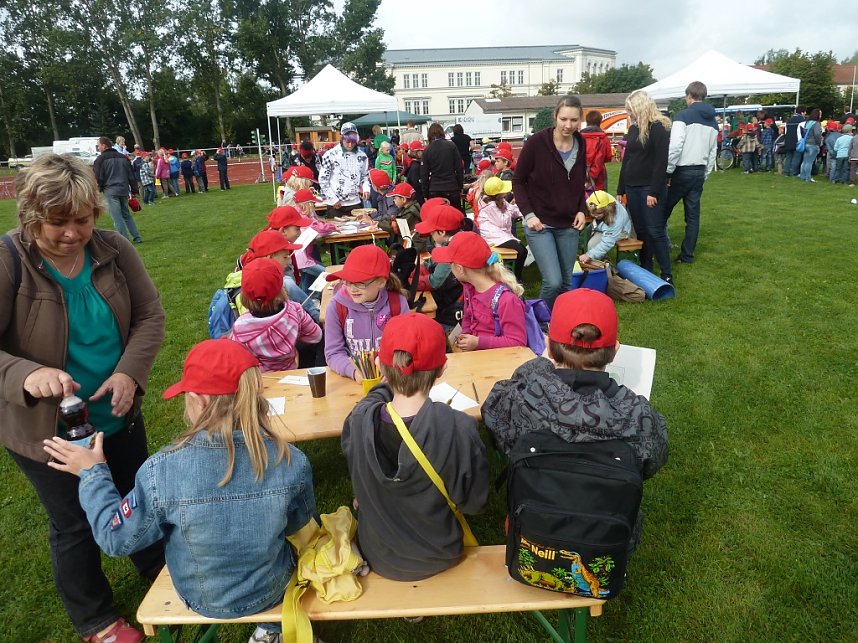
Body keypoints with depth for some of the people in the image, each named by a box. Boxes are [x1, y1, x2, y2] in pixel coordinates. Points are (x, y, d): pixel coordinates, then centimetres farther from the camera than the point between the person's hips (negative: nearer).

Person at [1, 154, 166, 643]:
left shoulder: (114, 249, -10)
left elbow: (151, 315, -5)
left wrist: (130, 371, -20)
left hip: (119, 415, 4)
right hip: (46, 428, -3)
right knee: (75, 525, 16)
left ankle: (159, 570, 53)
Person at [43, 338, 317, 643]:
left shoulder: (162, 471, -32)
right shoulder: (292, 461, -27)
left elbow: (116, 539, -14)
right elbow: (296, 523, -7)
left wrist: (91, 473, -3)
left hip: (203, 600, 1)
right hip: (274, 589, 0)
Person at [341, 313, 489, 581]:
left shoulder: (359, 420, -26)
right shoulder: (459, 428, -31)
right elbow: (474, 503, -16)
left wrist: (390, 383, 7)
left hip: (378, 558, 1)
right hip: (437, 558, -1)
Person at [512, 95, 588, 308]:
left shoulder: (581, 144, 3)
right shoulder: (536, 142, -13)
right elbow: (518, 180, -4)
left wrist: (582, 210, 1)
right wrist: (528, 214, -13)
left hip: (568, 225, 5)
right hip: (540, 223, -5)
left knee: (566, 282, 9)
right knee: (553, 282, -13)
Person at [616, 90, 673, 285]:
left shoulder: (658, 127, -8)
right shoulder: (634, 129, 14)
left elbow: (661, 161, -15)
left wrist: (654, 192, -20)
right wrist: (620, 189, 14)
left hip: (650, 188, -7)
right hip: (632, 188, 7)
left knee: (655, 231, -7)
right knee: (641, 231, 8)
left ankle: (667, 274, 1)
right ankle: (645, 271, 15)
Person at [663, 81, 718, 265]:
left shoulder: (684, 115, -9)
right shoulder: (713, 121, 13)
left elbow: (675, 146, -18)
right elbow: (713, 152, 13)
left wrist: (668, 171, -11)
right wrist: (704, 175, 18)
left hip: (682, 171, -6)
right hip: (699, 172, 7)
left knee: (663, 211, 6)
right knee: (693, 215, 8)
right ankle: (687, 255, 11)